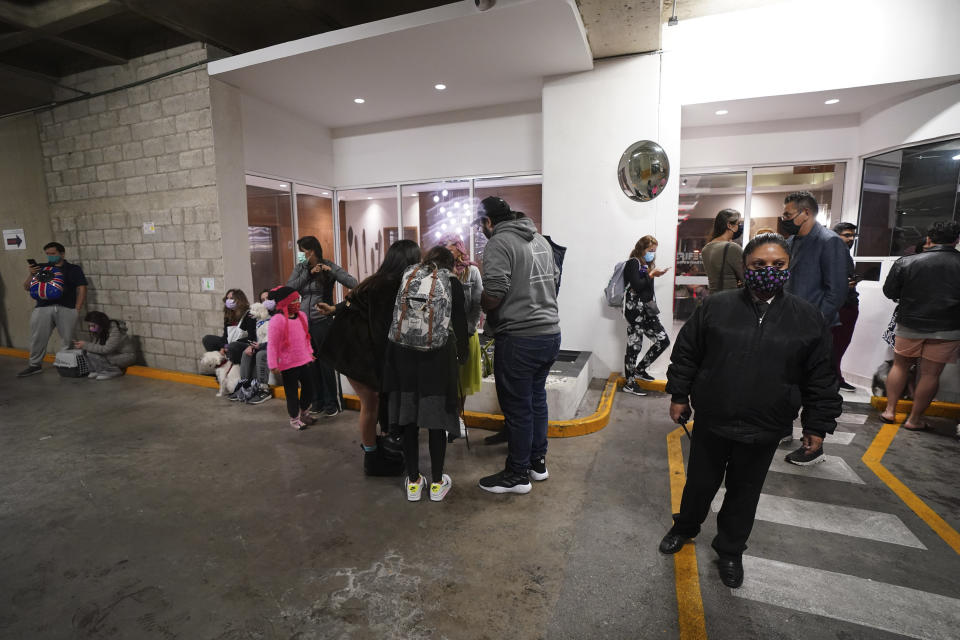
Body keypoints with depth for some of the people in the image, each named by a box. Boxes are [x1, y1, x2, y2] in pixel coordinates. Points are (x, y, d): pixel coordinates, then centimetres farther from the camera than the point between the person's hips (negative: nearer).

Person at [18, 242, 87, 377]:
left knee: (68, 339, -4)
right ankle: (35, 365, 15)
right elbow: (26, 287, 16)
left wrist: (77, 309, -4)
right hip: (42, 308, 3)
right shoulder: (41, 268, 17)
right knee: (38, 338, 2)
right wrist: (31, 274, -3)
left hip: (66, 309, -2)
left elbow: (81, 289, 5)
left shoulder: (73, 269, 11)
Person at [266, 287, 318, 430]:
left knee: (310, 388, 16)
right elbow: (272, 345, -16)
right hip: (288, 365, -6)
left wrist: (310, 353, 23)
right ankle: (294, 418, 27)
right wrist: (273, 365, -16)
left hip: (305, 361, 7)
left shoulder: (301, 315, 5)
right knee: (292, 392, 7)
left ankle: (303, 411, 39)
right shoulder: (277, 320, -16)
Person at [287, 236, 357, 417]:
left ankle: (332, 403, 13)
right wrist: (309, 273, -10)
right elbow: (289, 288, -5)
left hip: (323, 321, -4)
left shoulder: (329, 267, -4)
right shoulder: (300, 268, 8)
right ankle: (318, 401, 25)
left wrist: (332, 271, -22)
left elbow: (353, 283, -14)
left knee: (327, 363, 1)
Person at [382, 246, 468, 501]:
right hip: (437, 356, -2)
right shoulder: (451, 281, 5)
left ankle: (413, 482, 22)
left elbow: (392, 314, 12)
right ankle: (437, 483, 19)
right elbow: (460, 322, 3)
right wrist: (462, 353, 16)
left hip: (402, 353, 2)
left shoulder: (406, 275, 12)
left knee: (407, 415, 10)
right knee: (436, 417, 8)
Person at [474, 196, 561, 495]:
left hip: (519, 338, -8)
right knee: (537, 398, 20)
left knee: (517, 408, 4)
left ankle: (517, 475, 19)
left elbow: (493, 295, -21)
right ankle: (538, 461, 33)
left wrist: (479, 304, -1)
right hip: (551, 332, 9)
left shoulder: (498, 243, -12)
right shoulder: (540, 239, 14)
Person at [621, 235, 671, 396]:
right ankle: (630, 383, 6)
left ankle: (640, 369, 19)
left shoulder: (646, 265, 20)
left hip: (647, 310, 9)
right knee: (635, 345, -5)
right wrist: (652, 274, -9)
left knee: (663, 340, 5)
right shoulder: (633, 263, -6)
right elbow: (636, 286, -17)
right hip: (635, 309, -9)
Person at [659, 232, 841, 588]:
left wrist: (817, 424, 3)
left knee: (745, 491, 18)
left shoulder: (808, 317, -2)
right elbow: (686, 352, 0)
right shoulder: (715, 306, -6)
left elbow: (820, 378, 3)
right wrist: (679, 395, 1)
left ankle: (730, 550, 40)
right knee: (700, 480, 17)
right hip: (711, 420, 0)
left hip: (764, 429, 1)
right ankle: (685, 527, 44)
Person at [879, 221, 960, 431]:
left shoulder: (905, 262, -9)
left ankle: (890, 410, 17)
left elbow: (889, 292, -1)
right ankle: (914, 419, 13)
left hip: (910, 325, 0)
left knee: (900, 366, 15)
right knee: (931, 374, 6)